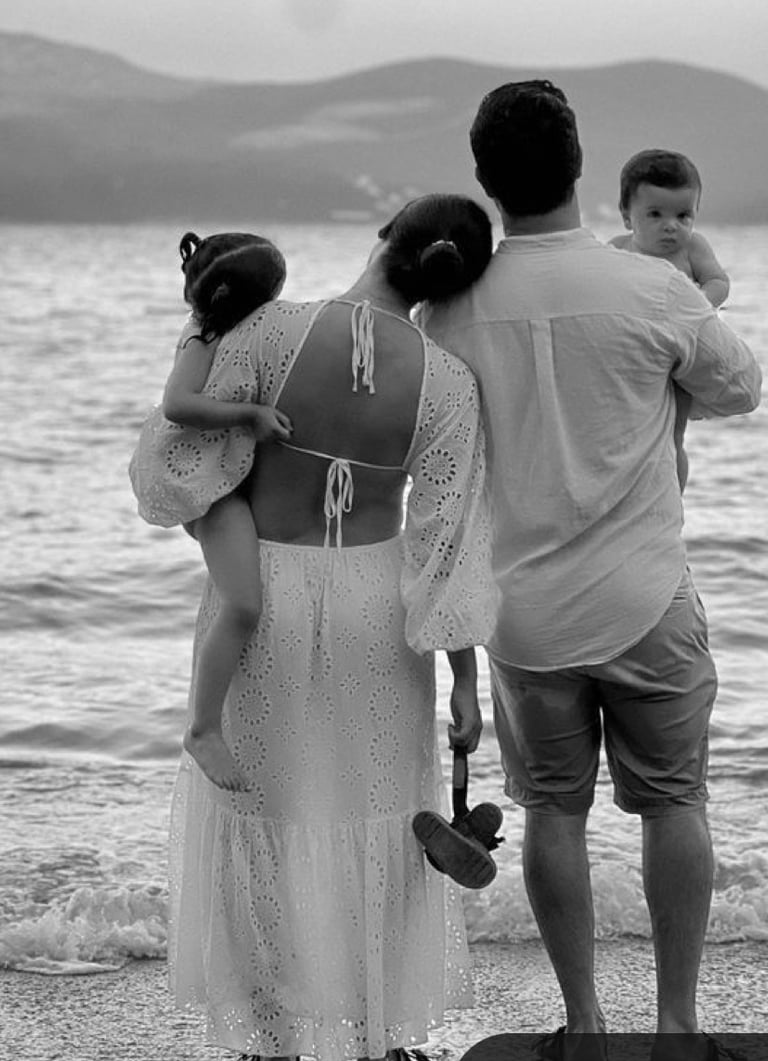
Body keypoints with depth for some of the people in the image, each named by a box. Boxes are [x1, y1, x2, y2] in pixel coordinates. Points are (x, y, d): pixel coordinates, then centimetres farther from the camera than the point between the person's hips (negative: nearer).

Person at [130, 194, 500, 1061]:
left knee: (263, 810, 13)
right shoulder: (447, 384, -14)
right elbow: (448, 543, -13)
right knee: (375, 811, 17)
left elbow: (185, 463, -15)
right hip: (373, 606, 1)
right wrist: (464, 679, -4)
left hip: (261, 598, -1)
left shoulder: (267, 331, -19)